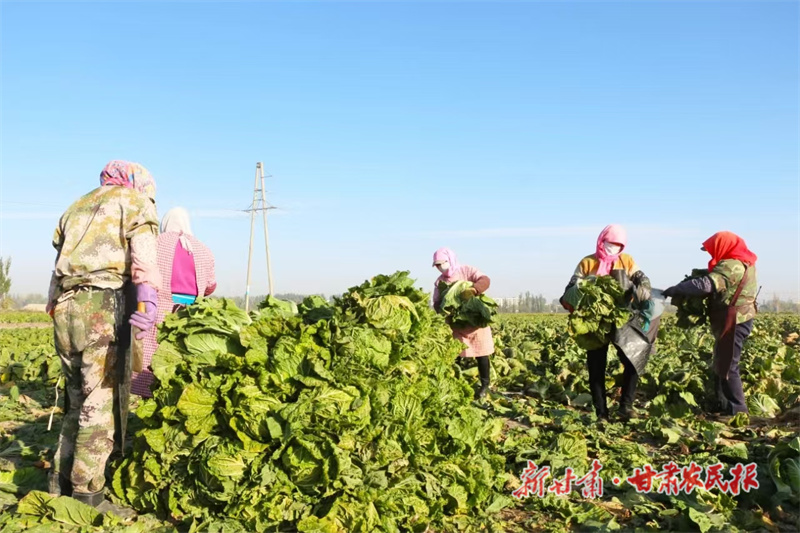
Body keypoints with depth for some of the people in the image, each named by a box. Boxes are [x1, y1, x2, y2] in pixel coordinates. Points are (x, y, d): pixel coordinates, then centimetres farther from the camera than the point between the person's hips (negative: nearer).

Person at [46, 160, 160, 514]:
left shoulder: (76, 208, 29)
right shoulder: (135, 201, 10)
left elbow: (58, 268, 22)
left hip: (65, 310, 7)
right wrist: (148, 299, -21)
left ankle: (60, 486, 20)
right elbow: (143, 255, -9)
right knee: (101, 404, -3)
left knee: (77, 402, 16)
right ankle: (87, 496, -2)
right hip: (104, 307, -6)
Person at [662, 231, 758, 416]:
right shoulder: (743, 263, 14)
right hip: (737, 320, 10)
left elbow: (706, 285, -28)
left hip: (733, 323, -10)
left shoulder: (732, 266, -19)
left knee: (727, 367, -5)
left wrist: (675, 290, -20)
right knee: (721, 366, 15)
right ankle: (726, 407, 21)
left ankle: (737, 411, -1)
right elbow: (716, 284, 15)